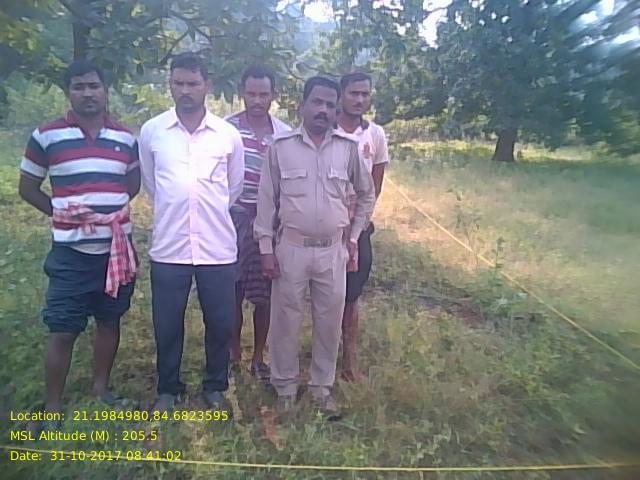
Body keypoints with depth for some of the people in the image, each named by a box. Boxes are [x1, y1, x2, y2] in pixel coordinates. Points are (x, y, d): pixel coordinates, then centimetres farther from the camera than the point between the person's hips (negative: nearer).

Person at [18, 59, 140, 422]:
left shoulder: (125, 138, 5)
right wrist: (60, 213, -6)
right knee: (63, 330, 2)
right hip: (71, 251, -3)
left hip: (117, 248, 3)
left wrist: (111, 206, 3)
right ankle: (53, 406, 19)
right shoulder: (46, 136, -3)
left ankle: (101, 387, 32)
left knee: (110, 321, 14)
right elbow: (28, 188, 6)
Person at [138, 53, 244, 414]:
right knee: (167, 325, 12)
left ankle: (216, 387, 33)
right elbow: (150, 185, 14)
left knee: (220, 323, 10)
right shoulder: (151, 131, 0)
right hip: (168, 247, 0)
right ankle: (168, 389, 34)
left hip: (218, 248, 0)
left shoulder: (229, 135, 0)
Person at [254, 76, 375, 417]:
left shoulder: (348, 148, 1)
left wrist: (354, 236, 9)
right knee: (285, 320, 9)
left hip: (333, 251, 2)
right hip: (291, 248, -1)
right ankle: (285, 387, 30)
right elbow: (266, 200, 0)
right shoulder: (280, 146, -3)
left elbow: (366, 194, 14)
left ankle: (322, 386, 31)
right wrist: (266, 248, -4)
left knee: (329, 322, 11)